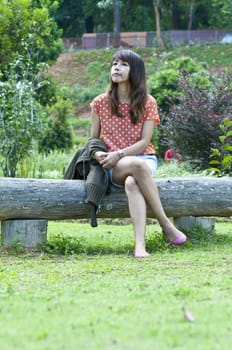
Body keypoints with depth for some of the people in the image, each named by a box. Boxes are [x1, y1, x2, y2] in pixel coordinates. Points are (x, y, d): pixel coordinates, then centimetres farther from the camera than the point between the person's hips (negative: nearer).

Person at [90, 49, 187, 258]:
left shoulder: (147, 103, 5)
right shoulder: (100, 103, 8)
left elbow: (144, 142, -2)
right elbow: (94, 139, 13)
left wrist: (119, 154, -18)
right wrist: (97, 153, -11)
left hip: (145, 159, 0)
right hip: (114, 168, 0)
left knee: (132, 183, -38)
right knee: (137, 165, -38)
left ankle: (140, 245, -47)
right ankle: (165, 224, -34)